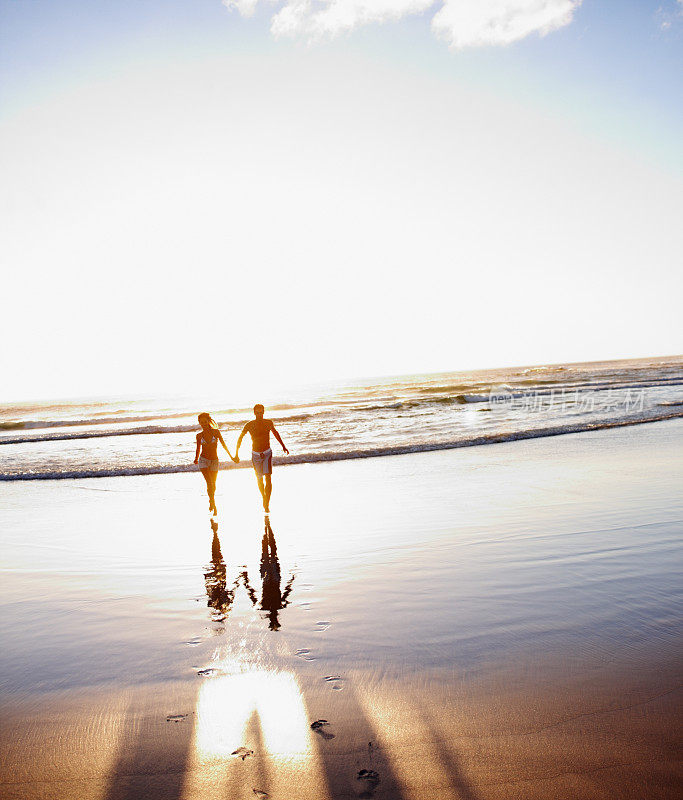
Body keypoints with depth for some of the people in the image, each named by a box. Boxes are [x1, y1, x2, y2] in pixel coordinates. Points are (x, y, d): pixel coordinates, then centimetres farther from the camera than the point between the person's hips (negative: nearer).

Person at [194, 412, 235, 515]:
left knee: (213, 485, 9)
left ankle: (211, 501, 35)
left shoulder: (216, 432, -4)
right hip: (204, 460, -1)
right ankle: (214, 505, -8)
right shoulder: (199, 435, 0)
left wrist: (231, 456, 8)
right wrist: (196, 459, 4)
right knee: (209, 483, -15)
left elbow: (223, 445, 4)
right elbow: (198, 449, 13)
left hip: (214, 461, 1)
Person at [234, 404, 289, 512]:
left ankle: (267, 504, -13)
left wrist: (283, 446, 21)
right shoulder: (249, 425, -8)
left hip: (267, 453, 0)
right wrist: (236, 454, 0)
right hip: (256, 455, 0)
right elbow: (240, 439, 3)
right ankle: (264, 498, 37)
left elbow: (275, 432, 17)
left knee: (268, 478, -14)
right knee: (259, 480, 11)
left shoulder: (269, 423, -4)